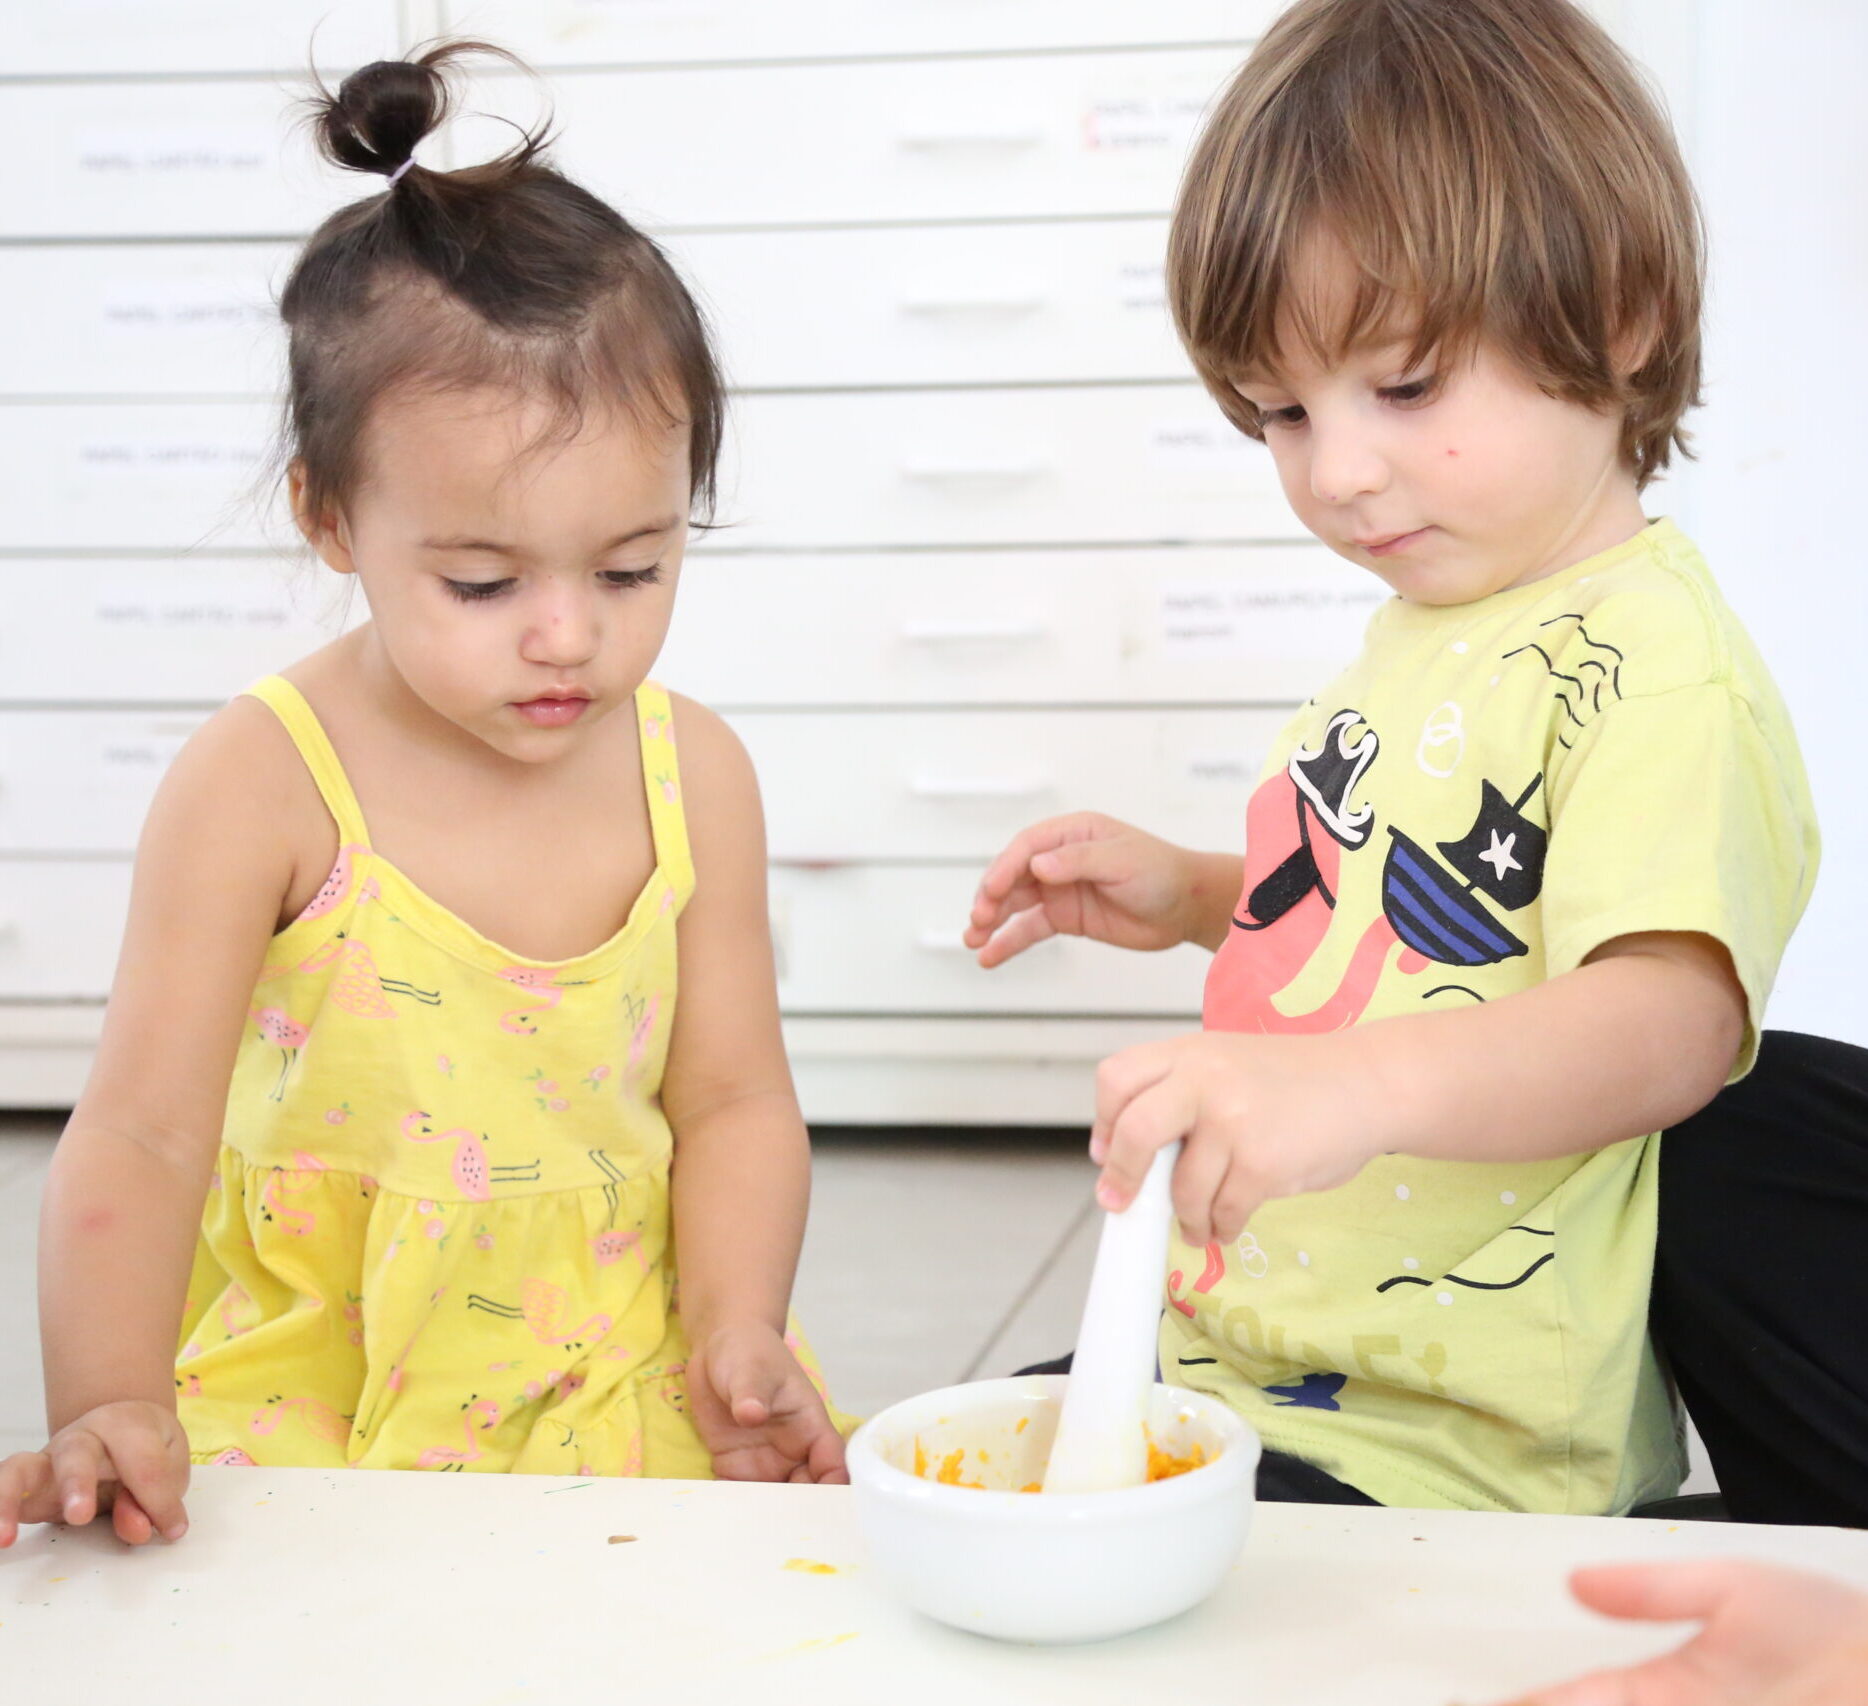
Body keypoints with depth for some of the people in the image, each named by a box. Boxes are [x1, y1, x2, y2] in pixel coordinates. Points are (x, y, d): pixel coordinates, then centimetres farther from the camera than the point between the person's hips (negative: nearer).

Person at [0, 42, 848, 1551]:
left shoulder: (694, 775, -1)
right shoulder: (262, 783, -12)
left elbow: (732, 1100, 5)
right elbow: (144, 1131, -13)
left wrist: (738, 1335, -10)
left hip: (621, 1383, 3)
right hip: (308, 1396, -2)